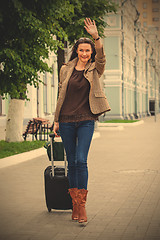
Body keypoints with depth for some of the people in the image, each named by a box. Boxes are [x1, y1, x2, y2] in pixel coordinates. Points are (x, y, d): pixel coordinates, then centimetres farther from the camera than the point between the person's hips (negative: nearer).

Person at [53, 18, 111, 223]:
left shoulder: (94, 69, 4)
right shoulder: (66, 69, 8)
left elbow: (101, 56, -18)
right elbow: (61, 95, 13)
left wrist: (96, 36, -33)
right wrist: (56, 120, 12)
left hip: (86, 121, -2)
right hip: (66, 121, 2)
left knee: (81, 160, -12)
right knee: (72, 162, 6)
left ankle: (81, 204, -6)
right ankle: (75, 204, 14)